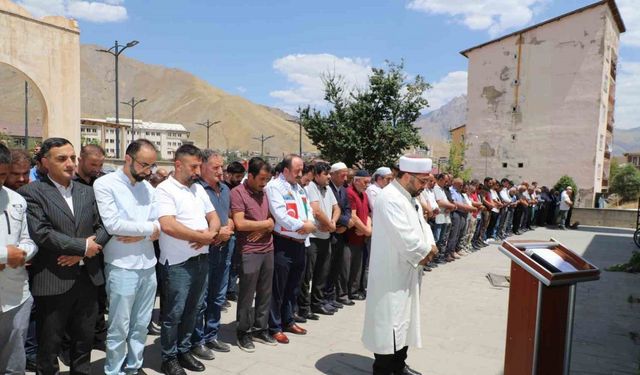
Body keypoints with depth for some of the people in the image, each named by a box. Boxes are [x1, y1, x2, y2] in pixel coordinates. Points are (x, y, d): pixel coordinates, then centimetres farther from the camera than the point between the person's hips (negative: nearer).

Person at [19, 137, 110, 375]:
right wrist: (83, 246, -14)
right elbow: (41, 233, -17)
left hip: (87, 278, 5)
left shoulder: (87, 192, 10)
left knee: (84, 340, 17)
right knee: (49, 346, 11)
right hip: (53, 281, -4)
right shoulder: (32, 192, -6)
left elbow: (103, 227, 5)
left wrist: (80, 253, -11)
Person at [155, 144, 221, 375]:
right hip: (178, 263, -7)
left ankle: (184, 350, 33)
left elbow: (214, 218, 12)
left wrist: (210, 234, -11)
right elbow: (168, 226, -25)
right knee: (174, 313, 7)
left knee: (192, 310, 17)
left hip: (201, 260, 7)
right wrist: (202, 236, -16)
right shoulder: (165, 190, -13)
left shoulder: (198, 189, 11)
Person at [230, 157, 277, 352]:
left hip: (268, 249, 7)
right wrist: (265, 223, -7)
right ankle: (243, 332, 21)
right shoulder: (238, 192, -11)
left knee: (265, 293, 15)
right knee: (247, 295, 5)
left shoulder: (263, 192, 12)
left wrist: (264, 229, -8)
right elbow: (240, 224, -20)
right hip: (249, 252, -7)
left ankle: (261, 329, 28)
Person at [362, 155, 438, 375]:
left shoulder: (410, 198, 11)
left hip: (406, 273, 10)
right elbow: (405, 238, -27)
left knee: (403, 319, 19)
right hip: (391, 275, -10)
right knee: (390, 322, -1)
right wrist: (425, 253, -10)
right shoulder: (390, 199, -23)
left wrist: (430, 246, -6)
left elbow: (422, 225, 14)